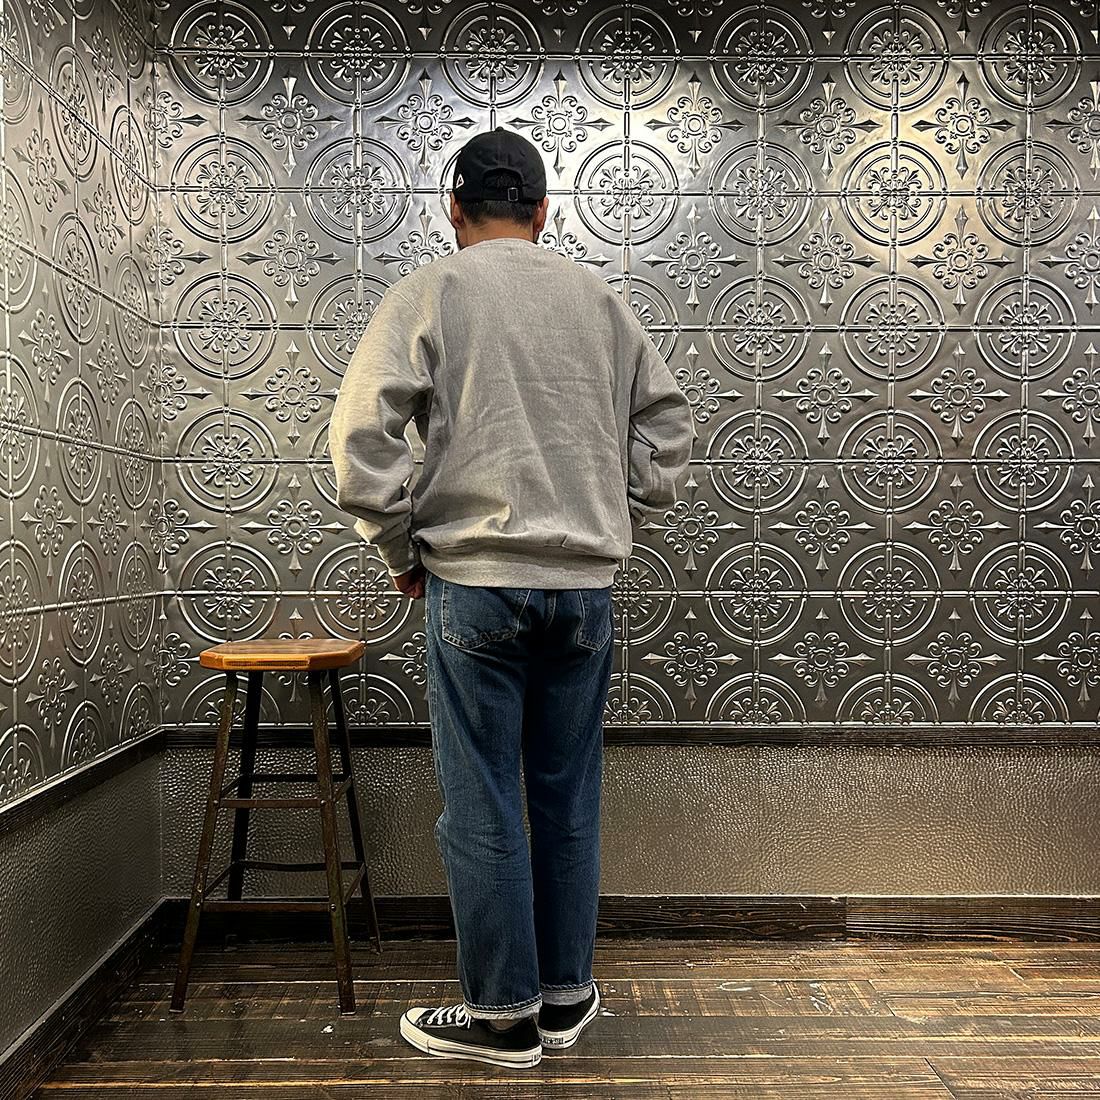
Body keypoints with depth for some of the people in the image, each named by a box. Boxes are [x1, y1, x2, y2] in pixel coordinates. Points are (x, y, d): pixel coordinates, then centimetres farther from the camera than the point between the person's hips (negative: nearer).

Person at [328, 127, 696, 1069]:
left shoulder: (430, 292, 0)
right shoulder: (600, 298, 10)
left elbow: (362, 433, -9)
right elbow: (668, 425, 12)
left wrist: (400, 549, 2)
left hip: (475, 580, -4)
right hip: (587, 584, 4)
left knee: (483, 807, 6)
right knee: (568, 799, 13)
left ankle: (505, 1015, 18)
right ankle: (567, 998, 27)